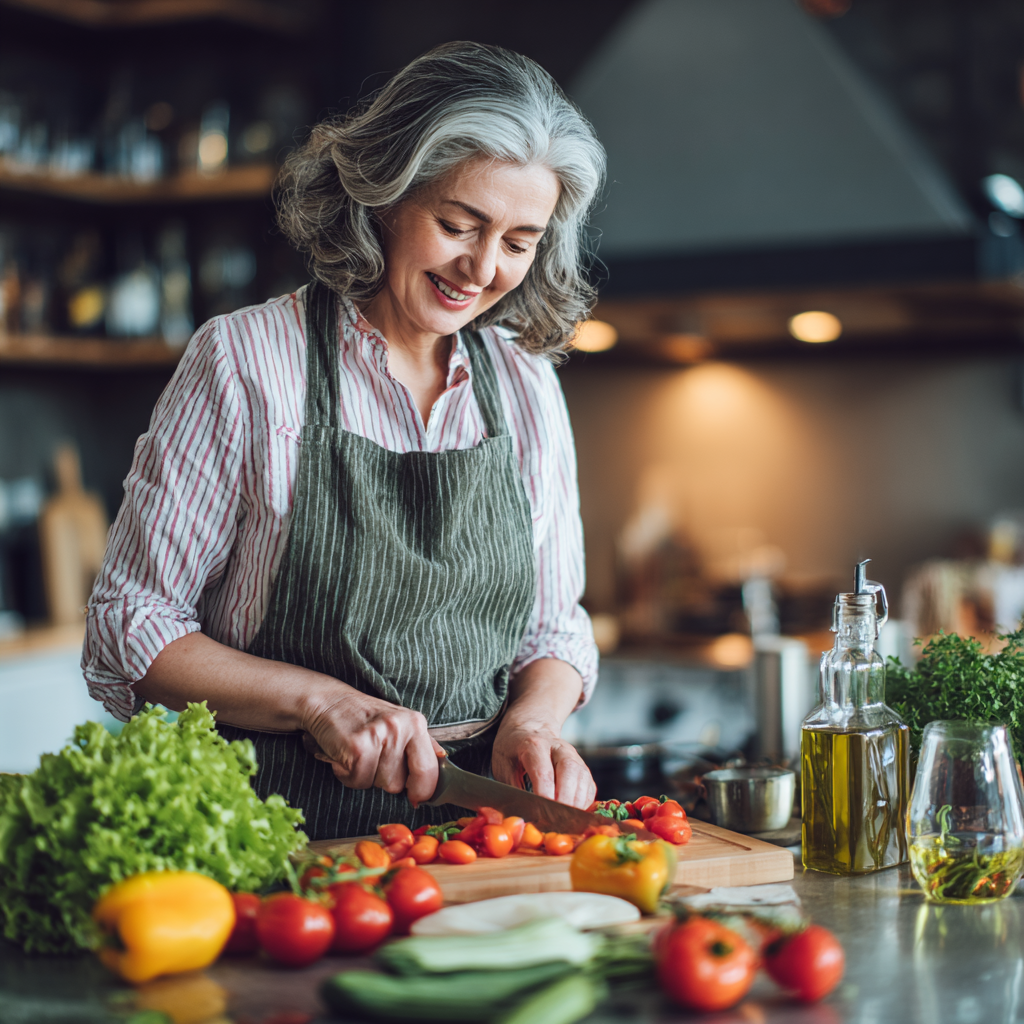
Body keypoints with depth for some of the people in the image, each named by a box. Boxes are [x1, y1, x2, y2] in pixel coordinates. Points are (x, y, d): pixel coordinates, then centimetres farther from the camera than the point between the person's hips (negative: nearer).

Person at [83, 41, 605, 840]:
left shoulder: (526, 384, 10)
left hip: (479, 825, 4)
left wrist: (532, 720, -5)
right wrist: (320, 700, -15)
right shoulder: (244, 362, -4)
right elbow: (128, 634, -3)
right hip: (288, 836, -4)